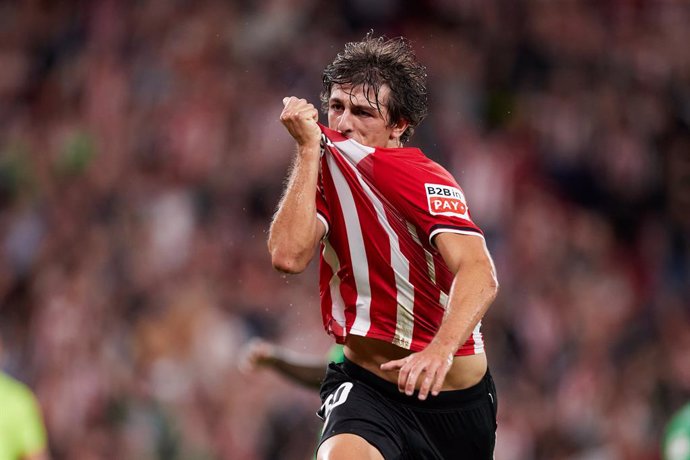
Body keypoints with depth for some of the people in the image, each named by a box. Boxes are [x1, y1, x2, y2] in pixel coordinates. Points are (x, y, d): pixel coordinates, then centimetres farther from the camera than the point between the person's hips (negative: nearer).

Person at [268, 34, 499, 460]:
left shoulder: (426, 180, -14)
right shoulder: (327, 168, 0)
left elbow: (480, 275, -29)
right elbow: (289, 256, -15)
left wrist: (441, 350, -47)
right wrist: (309, 148, -15)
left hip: (457, 394, -1)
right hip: (366, 386, 1)